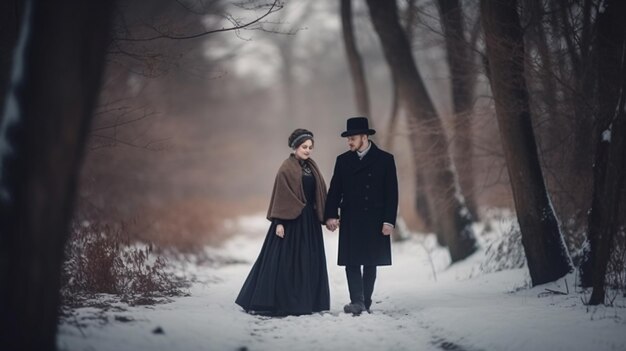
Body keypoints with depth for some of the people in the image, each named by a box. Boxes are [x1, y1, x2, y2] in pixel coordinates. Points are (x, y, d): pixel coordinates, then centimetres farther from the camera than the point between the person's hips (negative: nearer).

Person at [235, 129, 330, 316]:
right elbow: (280, 196, -11)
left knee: (309, 261, 8)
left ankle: (305, 301, 15)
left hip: (310, 219, 7)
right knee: (285, 260, -4)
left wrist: (323, 216, 8)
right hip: (292, 219, -7)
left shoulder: (312, 167, 11)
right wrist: (279, 222, -16)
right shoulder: (287, 168, -9)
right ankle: (279, 302, 2)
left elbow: (319, 193, 13)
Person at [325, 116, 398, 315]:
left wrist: (389, 221, -9)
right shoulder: (343, 160, 7)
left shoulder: (385, 159, 0)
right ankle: (357, 302, -11)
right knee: (352, 262, -7)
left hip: (375, 222, -1)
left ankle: (365, 302, 13)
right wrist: (331, 215, -9)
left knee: (370, 264, 6)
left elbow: (392, 193, -3)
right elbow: (335, 191, 4)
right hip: (350, 222, 2)